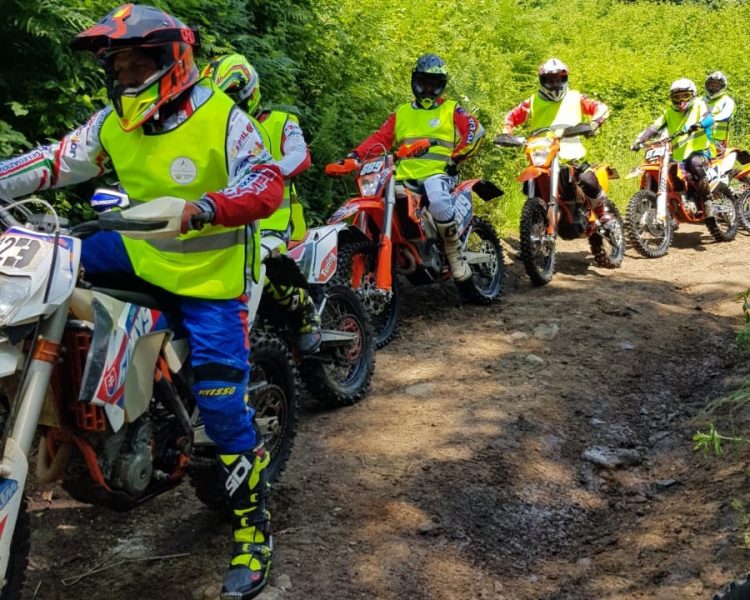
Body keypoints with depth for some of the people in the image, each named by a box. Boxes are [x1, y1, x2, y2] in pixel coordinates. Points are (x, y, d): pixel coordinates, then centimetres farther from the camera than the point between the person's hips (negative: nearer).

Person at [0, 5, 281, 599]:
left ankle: (254, 527, 6)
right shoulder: (114, 123, 2)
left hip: (208, 274, -6)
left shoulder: (222, 118, -17)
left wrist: (199, 208, -45)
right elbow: (56, 161, 3)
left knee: (222, 399, -9)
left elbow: (267, 183, -28)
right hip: (142, 252, 6)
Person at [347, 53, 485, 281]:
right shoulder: (401, 113, 26)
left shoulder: (451, 109, 14)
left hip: (438, 173, -4)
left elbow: (475, 130, -2)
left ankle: (455, 254, -18)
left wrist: (457, 156, -14)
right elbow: (381, 138, 15)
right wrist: (355, 155, -2)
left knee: (438, 202, -36)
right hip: (405, 177, 5)